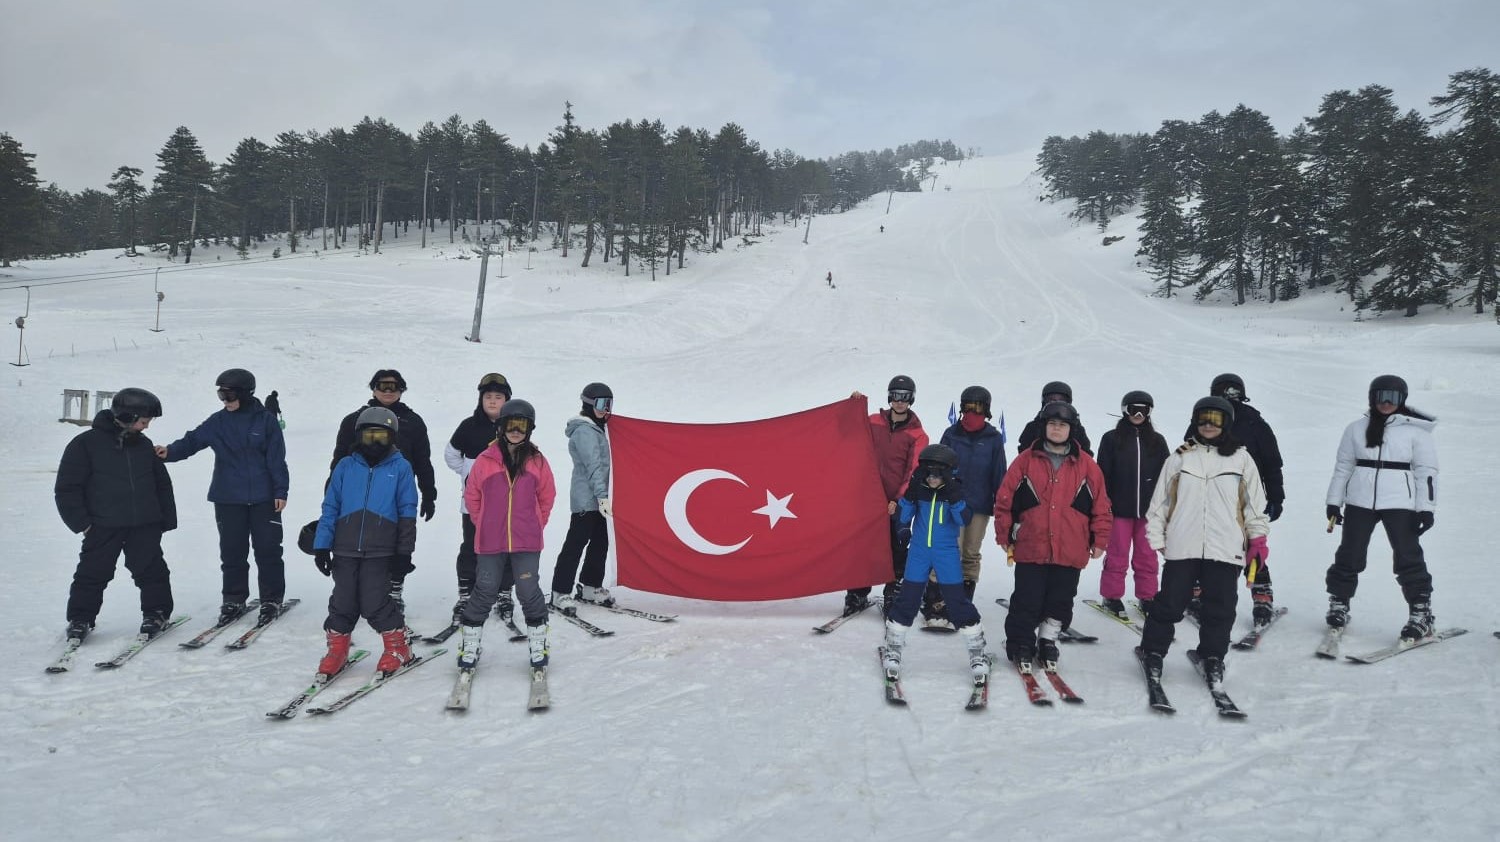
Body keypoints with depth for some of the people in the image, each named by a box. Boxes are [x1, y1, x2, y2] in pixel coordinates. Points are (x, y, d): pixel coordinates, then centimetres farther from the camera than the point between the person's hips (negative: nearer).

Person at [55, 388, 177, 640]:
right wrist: (80, 522, -9)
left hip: (145, 525, 3)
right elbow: (67, 487, -4)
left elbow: (162, 484, 16)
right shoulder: (86, 443, -5)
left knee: (151, 570, 5)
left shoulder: (144, 445, 9)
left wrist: (167, 518, 12)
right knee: (93, 573, 4)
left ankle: (156, 612, 18)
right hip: (103, 526, -3)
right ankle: (80, 619, 18)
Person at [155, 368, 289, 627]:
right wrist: (170, 452, -19)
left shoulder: (266, 420, -4)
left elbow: (277, 458, -4)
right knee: (232, 551, 8)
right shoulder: (218, 422, 5)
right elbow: (192, 440, 1)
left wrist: (280, 491, -6)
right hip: (228, 499, 3)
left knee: (268, 550, 3)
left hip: (263, 498, -3)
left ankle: (272, 599, 14)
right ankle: (233, 600, 20)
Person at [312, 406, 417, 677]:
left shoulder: (400, 467, 2)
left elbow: (407, 512, 4)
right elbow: (330, 508, 8)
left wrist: (404, 550, 1)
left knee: (374, 603, -6)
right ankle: (337, 649, 25)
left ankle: (397, 647, 14)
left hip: (379, 552, -3)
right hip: (345, 549, 3)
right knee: (343, 601, 7)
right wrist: (322, 545, 2)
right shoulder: (346, 466, 7)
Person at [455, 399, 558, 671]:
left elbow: (547, 497, 11)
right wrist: (485, 525, 10)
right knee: (484, 592, 7)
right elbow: (472, 496, 8)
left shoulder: (537, 461, 0)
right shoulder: (485, 460, -3)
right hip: (490, 542, 0)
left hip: (527, 542, 0)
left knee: (529, 591, 3)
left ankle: (539, 644, 19)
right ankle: (469, 645, 21)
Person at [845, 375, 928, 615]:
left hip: (898, 502, -2)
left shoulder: (917, 435, -1)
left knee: (896, 550, 5)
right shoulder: (873, 423, 6)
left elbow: (914, 472, -5)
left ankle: (893, 596, 17)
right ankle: (857, 595, 15)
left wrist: (899, 499, -15)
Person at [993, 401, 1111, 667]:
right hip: (1030, 549, -1)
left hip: (1070, 553, 2)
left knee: (1060, 602, 12)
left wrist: (1099, 540, 6)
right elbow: (1004, 500, 3)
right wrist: (1004, 535, 3)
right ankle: (1021, 645, 19)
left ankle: (1048, 640, 29)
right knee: (1027, 602, 4)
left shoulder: (1087, 465, 4)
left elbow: (1101, 506, 8)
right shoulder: (1026, 461, 0)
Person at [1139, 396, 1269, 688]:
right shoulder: (1180, 457, 6)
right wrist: (1155, 537, 6)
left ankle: (1213, 659, 22)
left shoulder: (1241, 458, 7)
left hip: (1225, 550, 1)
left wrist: (1258, 536, 6)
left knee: (1219, 609, 5)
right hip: (1182, 547, 0)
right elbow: (1160, 500, 9)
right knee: (1170, 604, 2)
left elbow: (1255, 501, 11)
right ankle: (1153, 652, 17)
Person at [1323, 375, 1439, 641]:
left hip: (1399, 502, -2)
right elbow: (1343, 466, 13)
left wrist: (1427, 508, -7)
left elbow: (1427, 471, 1)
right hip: (1359, 501, 3)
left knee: (1408, 557, -5)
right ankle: (1338, 604, 20)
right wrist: (1334, 502, 9)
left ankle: (1421, 614, 4)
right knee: (1349, 554, 5)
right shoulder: (1356, 429, 10)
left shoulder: (1415, 431, 2)